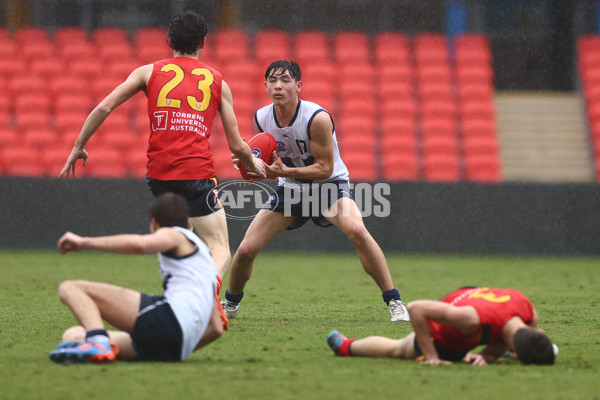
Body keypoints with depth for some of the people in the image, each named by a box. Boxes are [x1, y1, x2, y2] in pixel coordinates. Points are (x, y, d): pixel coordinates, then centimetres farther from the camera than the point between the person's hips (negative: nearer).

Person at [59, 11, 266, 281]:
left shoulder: (149, 72, 12)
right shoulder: (217, 81, 12)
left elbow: (103, 108, 5)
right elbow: (236, 146, 13)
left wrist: (78, 147, 17)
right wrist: (254, 165, 34)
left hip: (158, 175, 3)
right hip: (197, 173, -3)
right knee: (220, 251, -4)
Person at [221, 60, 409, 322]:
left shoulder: (317, 118, -26)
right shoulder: (262, 119, -10)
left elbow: (325, 168, -23)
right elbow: (273, 168, 3)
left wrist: (284, 171, -35)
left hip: (329, 184, -4)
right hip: (290, 188, 4)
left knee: (356, 230, -34)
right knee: (245, 250, -4)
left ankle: (394, 303, -23)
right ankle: (230, 303, 27)